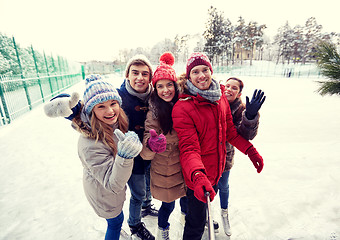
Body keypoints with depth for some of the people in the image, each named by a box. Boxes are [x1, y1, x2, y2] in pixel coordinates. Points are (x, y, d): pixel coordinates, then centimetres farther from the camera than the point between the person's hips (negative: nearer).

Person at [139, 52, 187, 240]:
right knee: (168, 204, 15)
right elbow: (145, 153, -26)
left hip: (184, 166, 4)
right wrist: (151, 145, -45)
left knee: (186, 195, 25)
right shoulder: (153, 113, -21)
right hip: (164, 171, -4)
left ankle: (186, 213, 62)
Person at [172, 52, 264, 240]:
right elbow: (189, 148, -28)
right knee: (196, 224, 12)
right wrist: (197, 175, -43)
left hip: (217, 169, 7)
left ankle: (205, 219, 65)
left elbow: (229, 130, 8)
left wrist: (250, 150, 3)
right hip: (197, 176, -6)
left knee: (208, 204, 34)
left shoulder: (220, 97, -2)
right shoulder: (182, 107, -23)